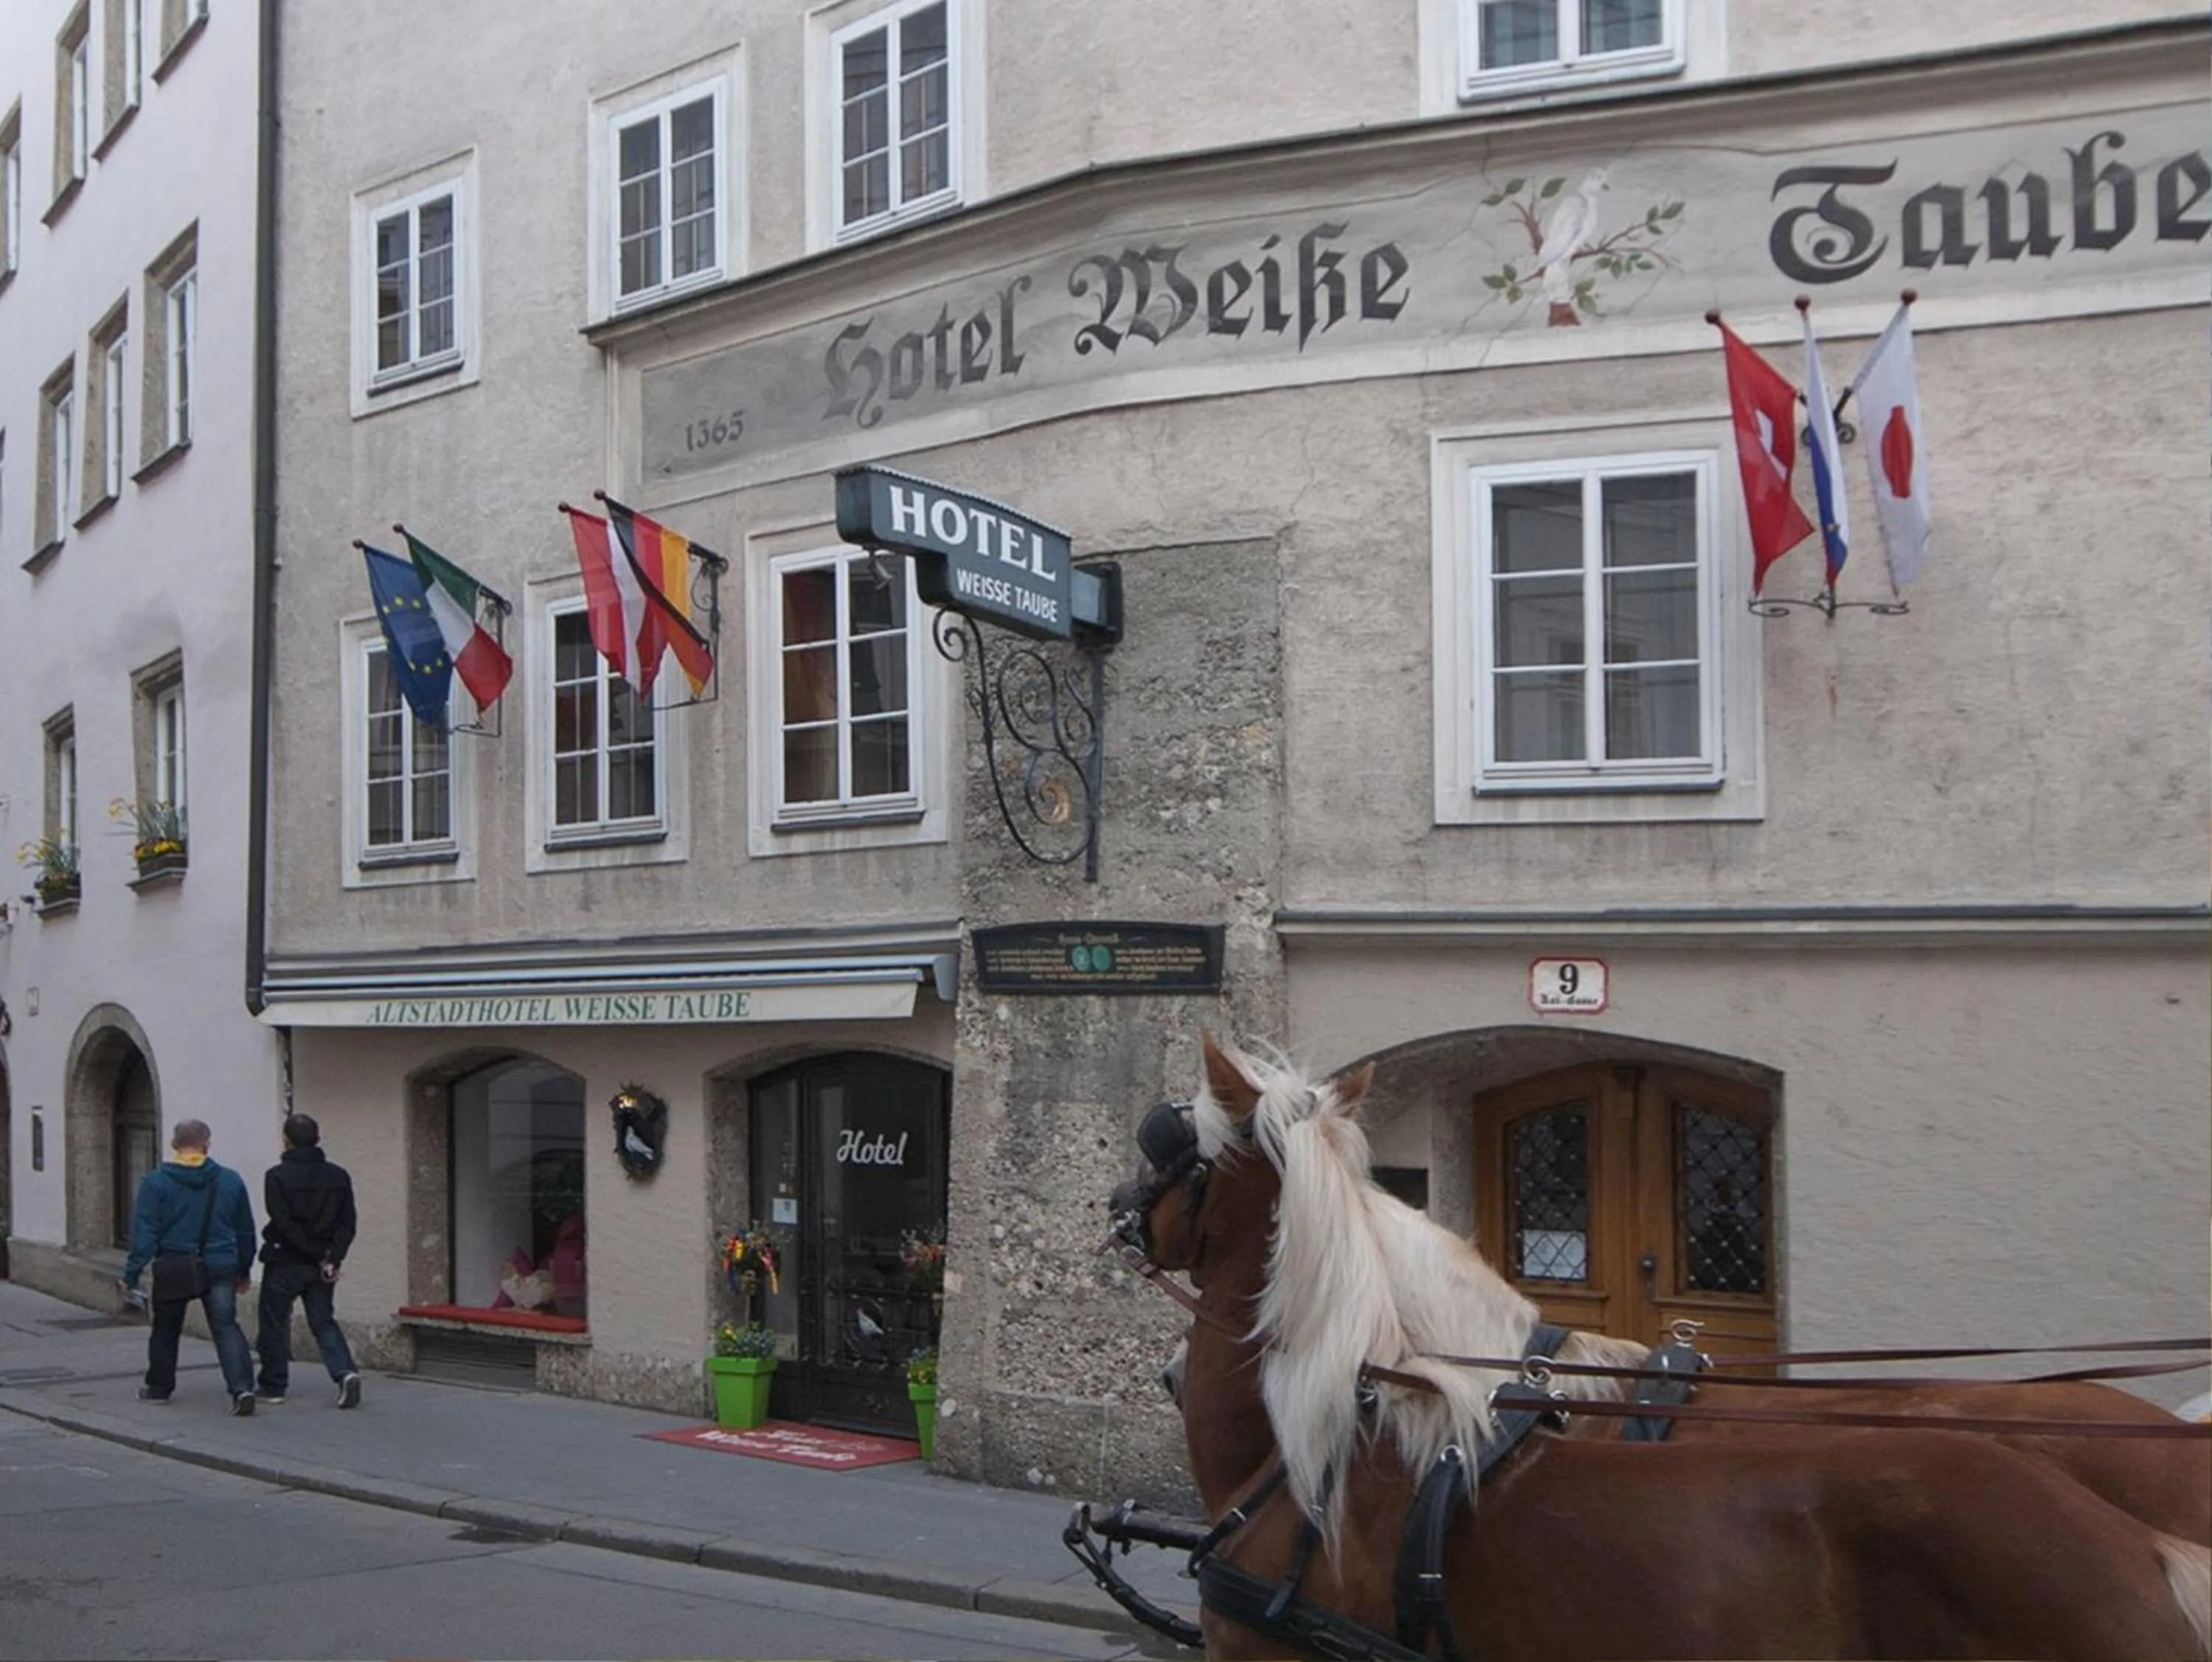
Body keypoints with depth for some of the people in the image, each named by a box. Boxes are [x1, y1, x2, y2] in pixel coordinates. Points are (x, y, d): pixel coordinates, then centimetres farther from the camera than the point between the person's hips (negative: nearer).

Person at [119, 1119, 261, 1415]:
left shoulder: (156, 1182, -6)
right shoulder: (230, 1180, 3)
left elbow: (144, 1232, -10)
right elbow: (245, 1230, 11)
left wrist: (132, 1274, -5)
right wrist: (245, 1269, 23)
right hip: (220, 1268, 1)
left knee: (166, 1329, 18)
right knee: (226, 1327, -1)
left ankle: (159, 1387, 30)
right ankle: (242, 1387, -17)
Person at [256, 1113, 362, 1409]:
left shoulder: (277, 1176, -9)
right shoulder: (338, 1177, 4)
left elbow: (283, 1224, -15)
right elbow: (347, 1223, -3)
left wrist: (318, 1255, -12)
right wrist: (331, 1258, -8)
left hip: (285, 1263, -4)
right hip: (322, 1265, 4)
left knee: (275, 1323, 10)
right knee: (323, 1321, 10)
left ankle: (273, 1386, 15)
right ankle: (344, 1371, -11)